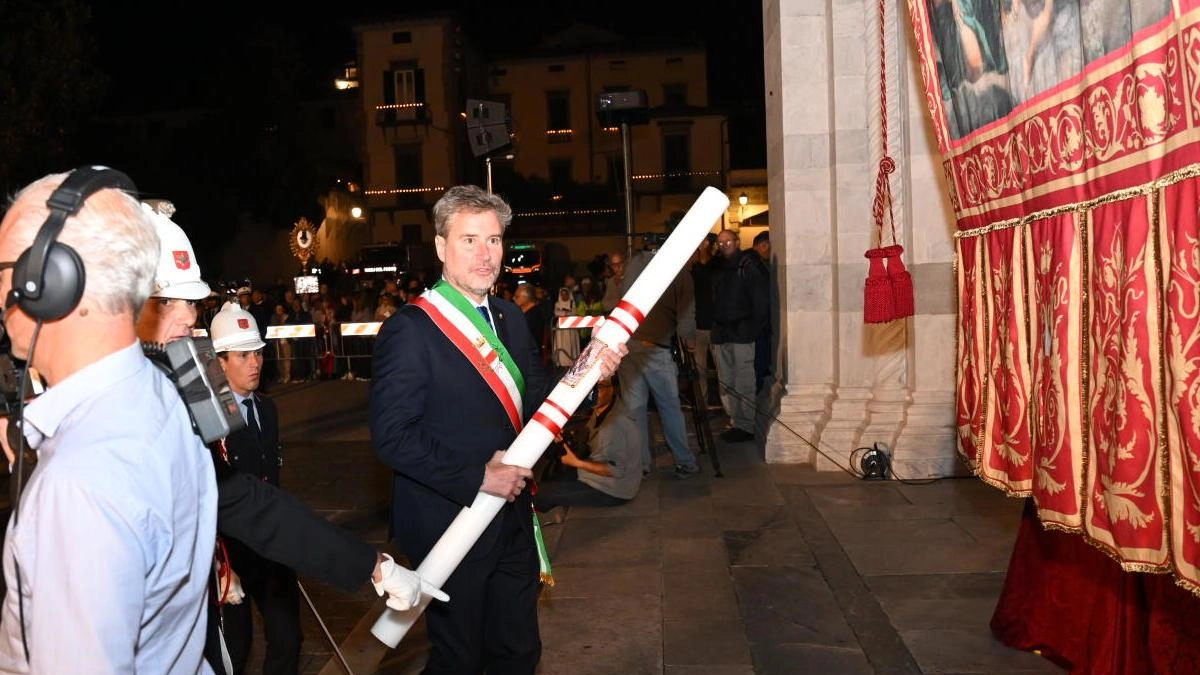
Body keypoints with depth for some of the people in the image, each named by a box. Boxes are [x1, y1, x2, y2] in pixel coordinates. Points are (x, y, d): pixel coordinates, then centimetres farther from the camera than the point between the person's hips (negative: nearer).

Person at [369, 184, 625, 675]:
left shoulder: (510, 319, 7)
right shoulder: (410, 328, -16)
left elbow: (533, 405, 9)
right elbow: (392, 435, -20)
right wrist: (476, 477, -23)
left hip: (512, 519, 7)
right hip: (449, 526, -6)